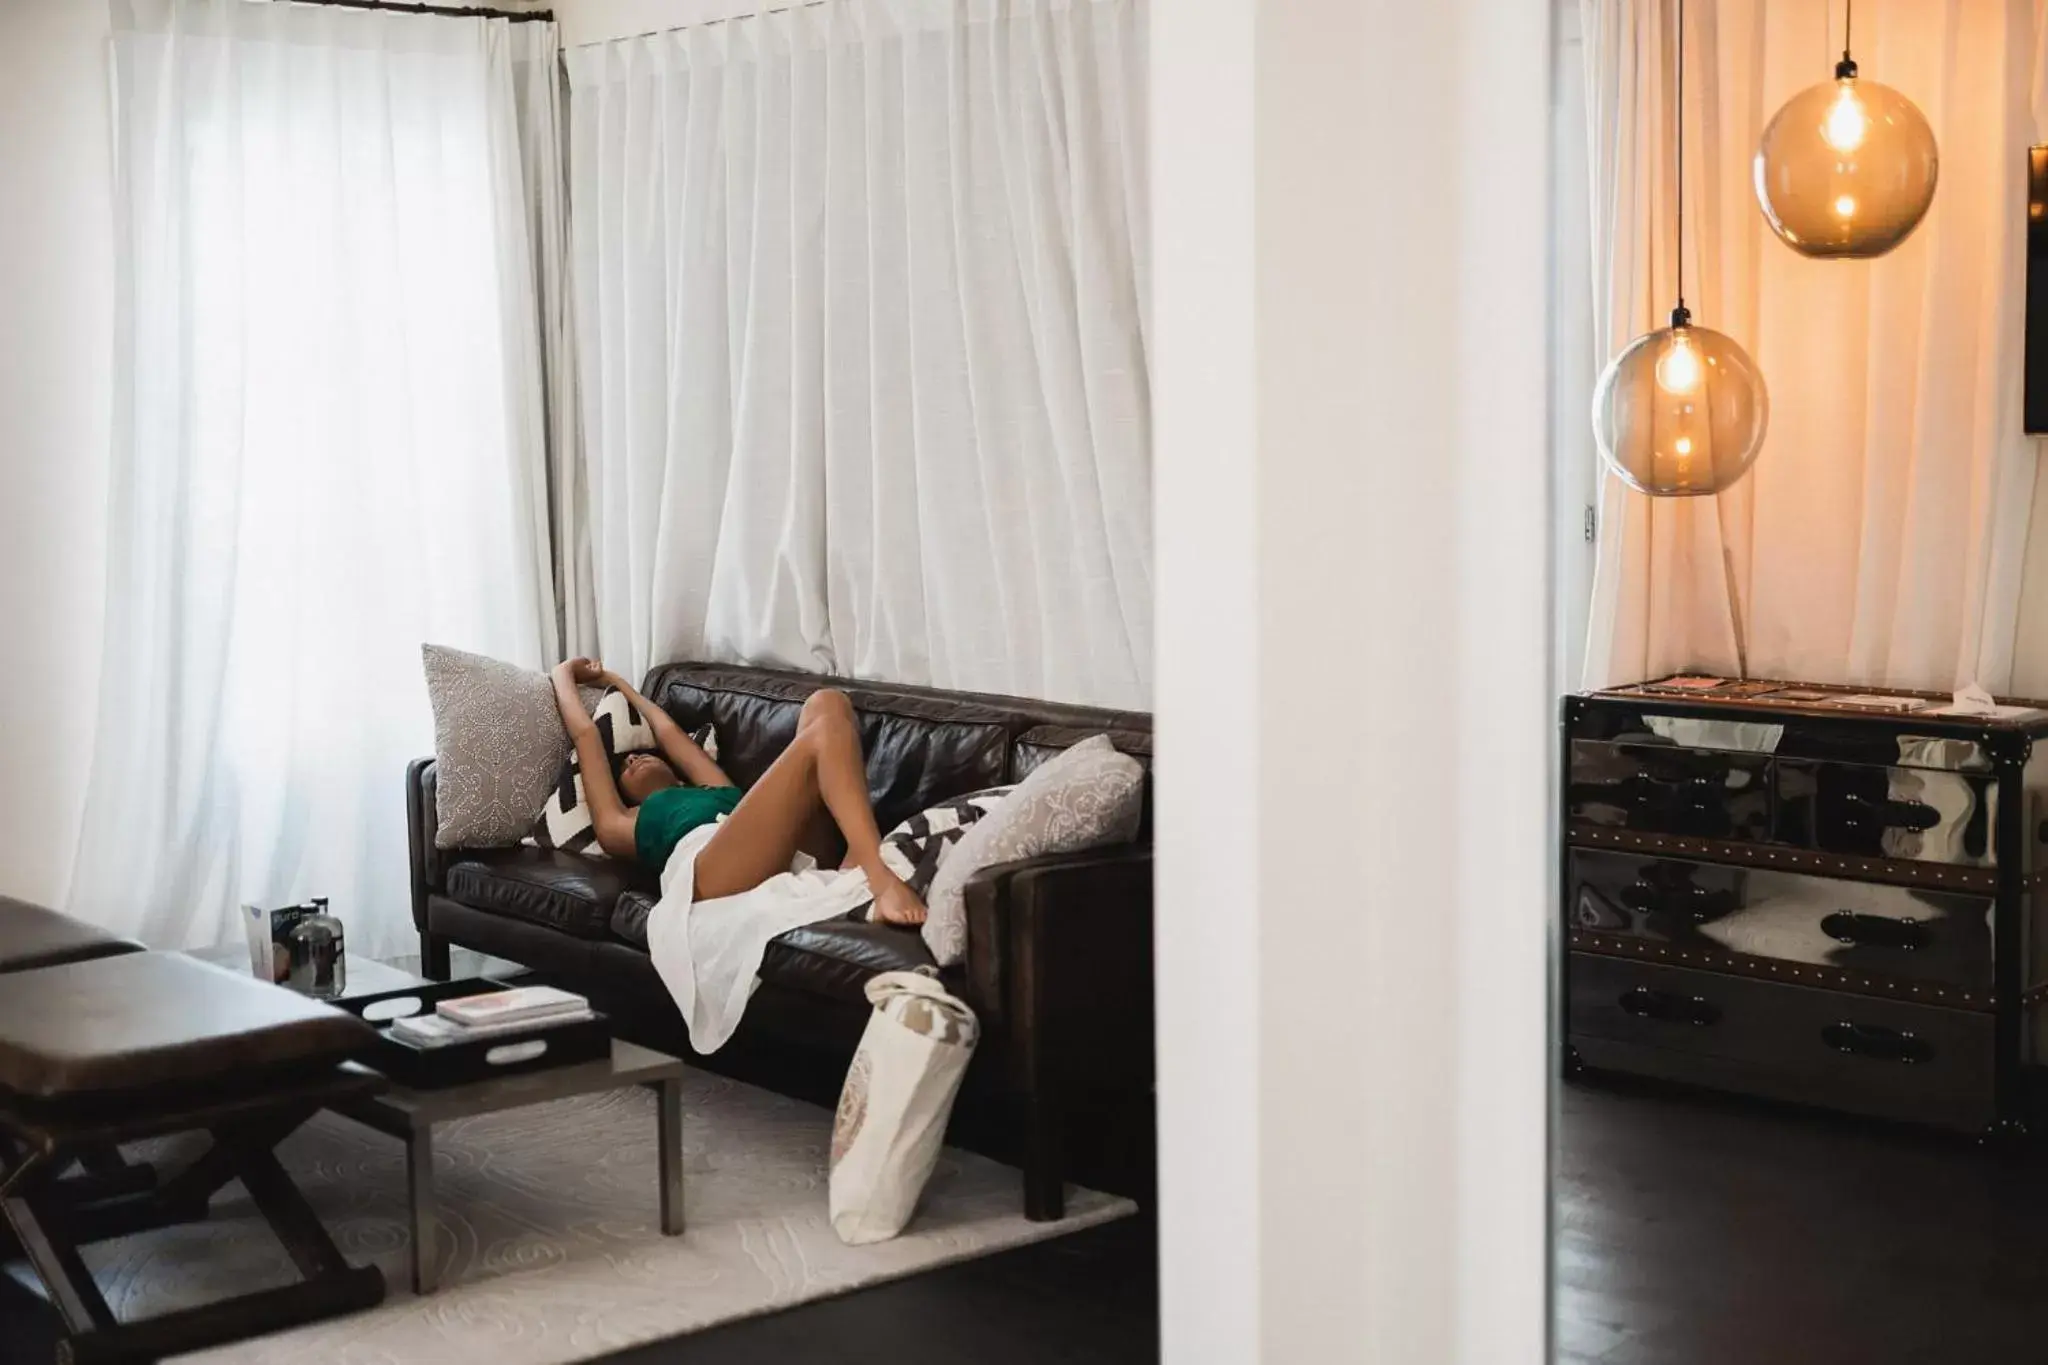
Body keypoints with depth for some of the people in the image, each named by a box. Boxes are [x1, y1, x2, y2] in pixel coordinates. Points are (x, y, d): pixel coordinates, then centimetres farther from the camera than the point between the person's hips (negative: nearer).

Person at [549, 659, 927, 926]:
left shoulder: (719, 793, 47)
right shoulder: (622, 826, 35)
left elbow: (669, 733, 53)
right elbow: (585, 734, 39)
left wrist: (616, 681, 67)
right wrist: (564, 674, 56)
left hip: (800, 859, 6)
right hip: (713, 870, -6)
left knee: (826, 704, -7)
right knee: (826, 730, -18)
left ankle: (856, 868, -29)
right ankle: (881, 879, -43)